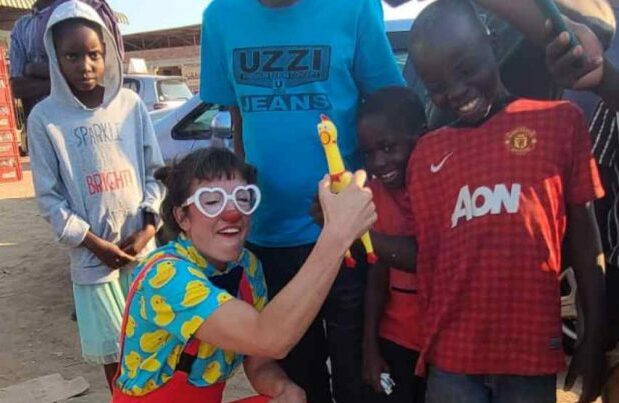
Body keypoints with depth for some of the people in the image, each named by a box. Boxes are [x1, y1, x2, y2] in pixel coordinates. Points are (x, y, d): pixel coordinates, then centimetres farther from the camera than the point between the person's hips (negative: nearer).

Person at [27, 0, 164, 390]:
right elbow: (49, 196, -4)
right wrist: (93, 243, -10)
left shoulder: (131, 104, 0)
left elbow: (155, 171, 4)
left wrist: (148, 225, -7)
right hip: (92, 254, -1)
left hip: (143, 245, 2)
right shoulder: (45, 117, -5)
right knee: (112, 345, 9)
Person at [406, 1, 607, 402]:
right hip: (451, 354, 2)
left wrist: (595, 339, 1)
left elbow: (585, 239, 2)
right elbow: (427, 254, 8)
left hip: (531, 350, -1)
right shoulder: (427, 153, 9)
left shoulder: (559, 121, 2)